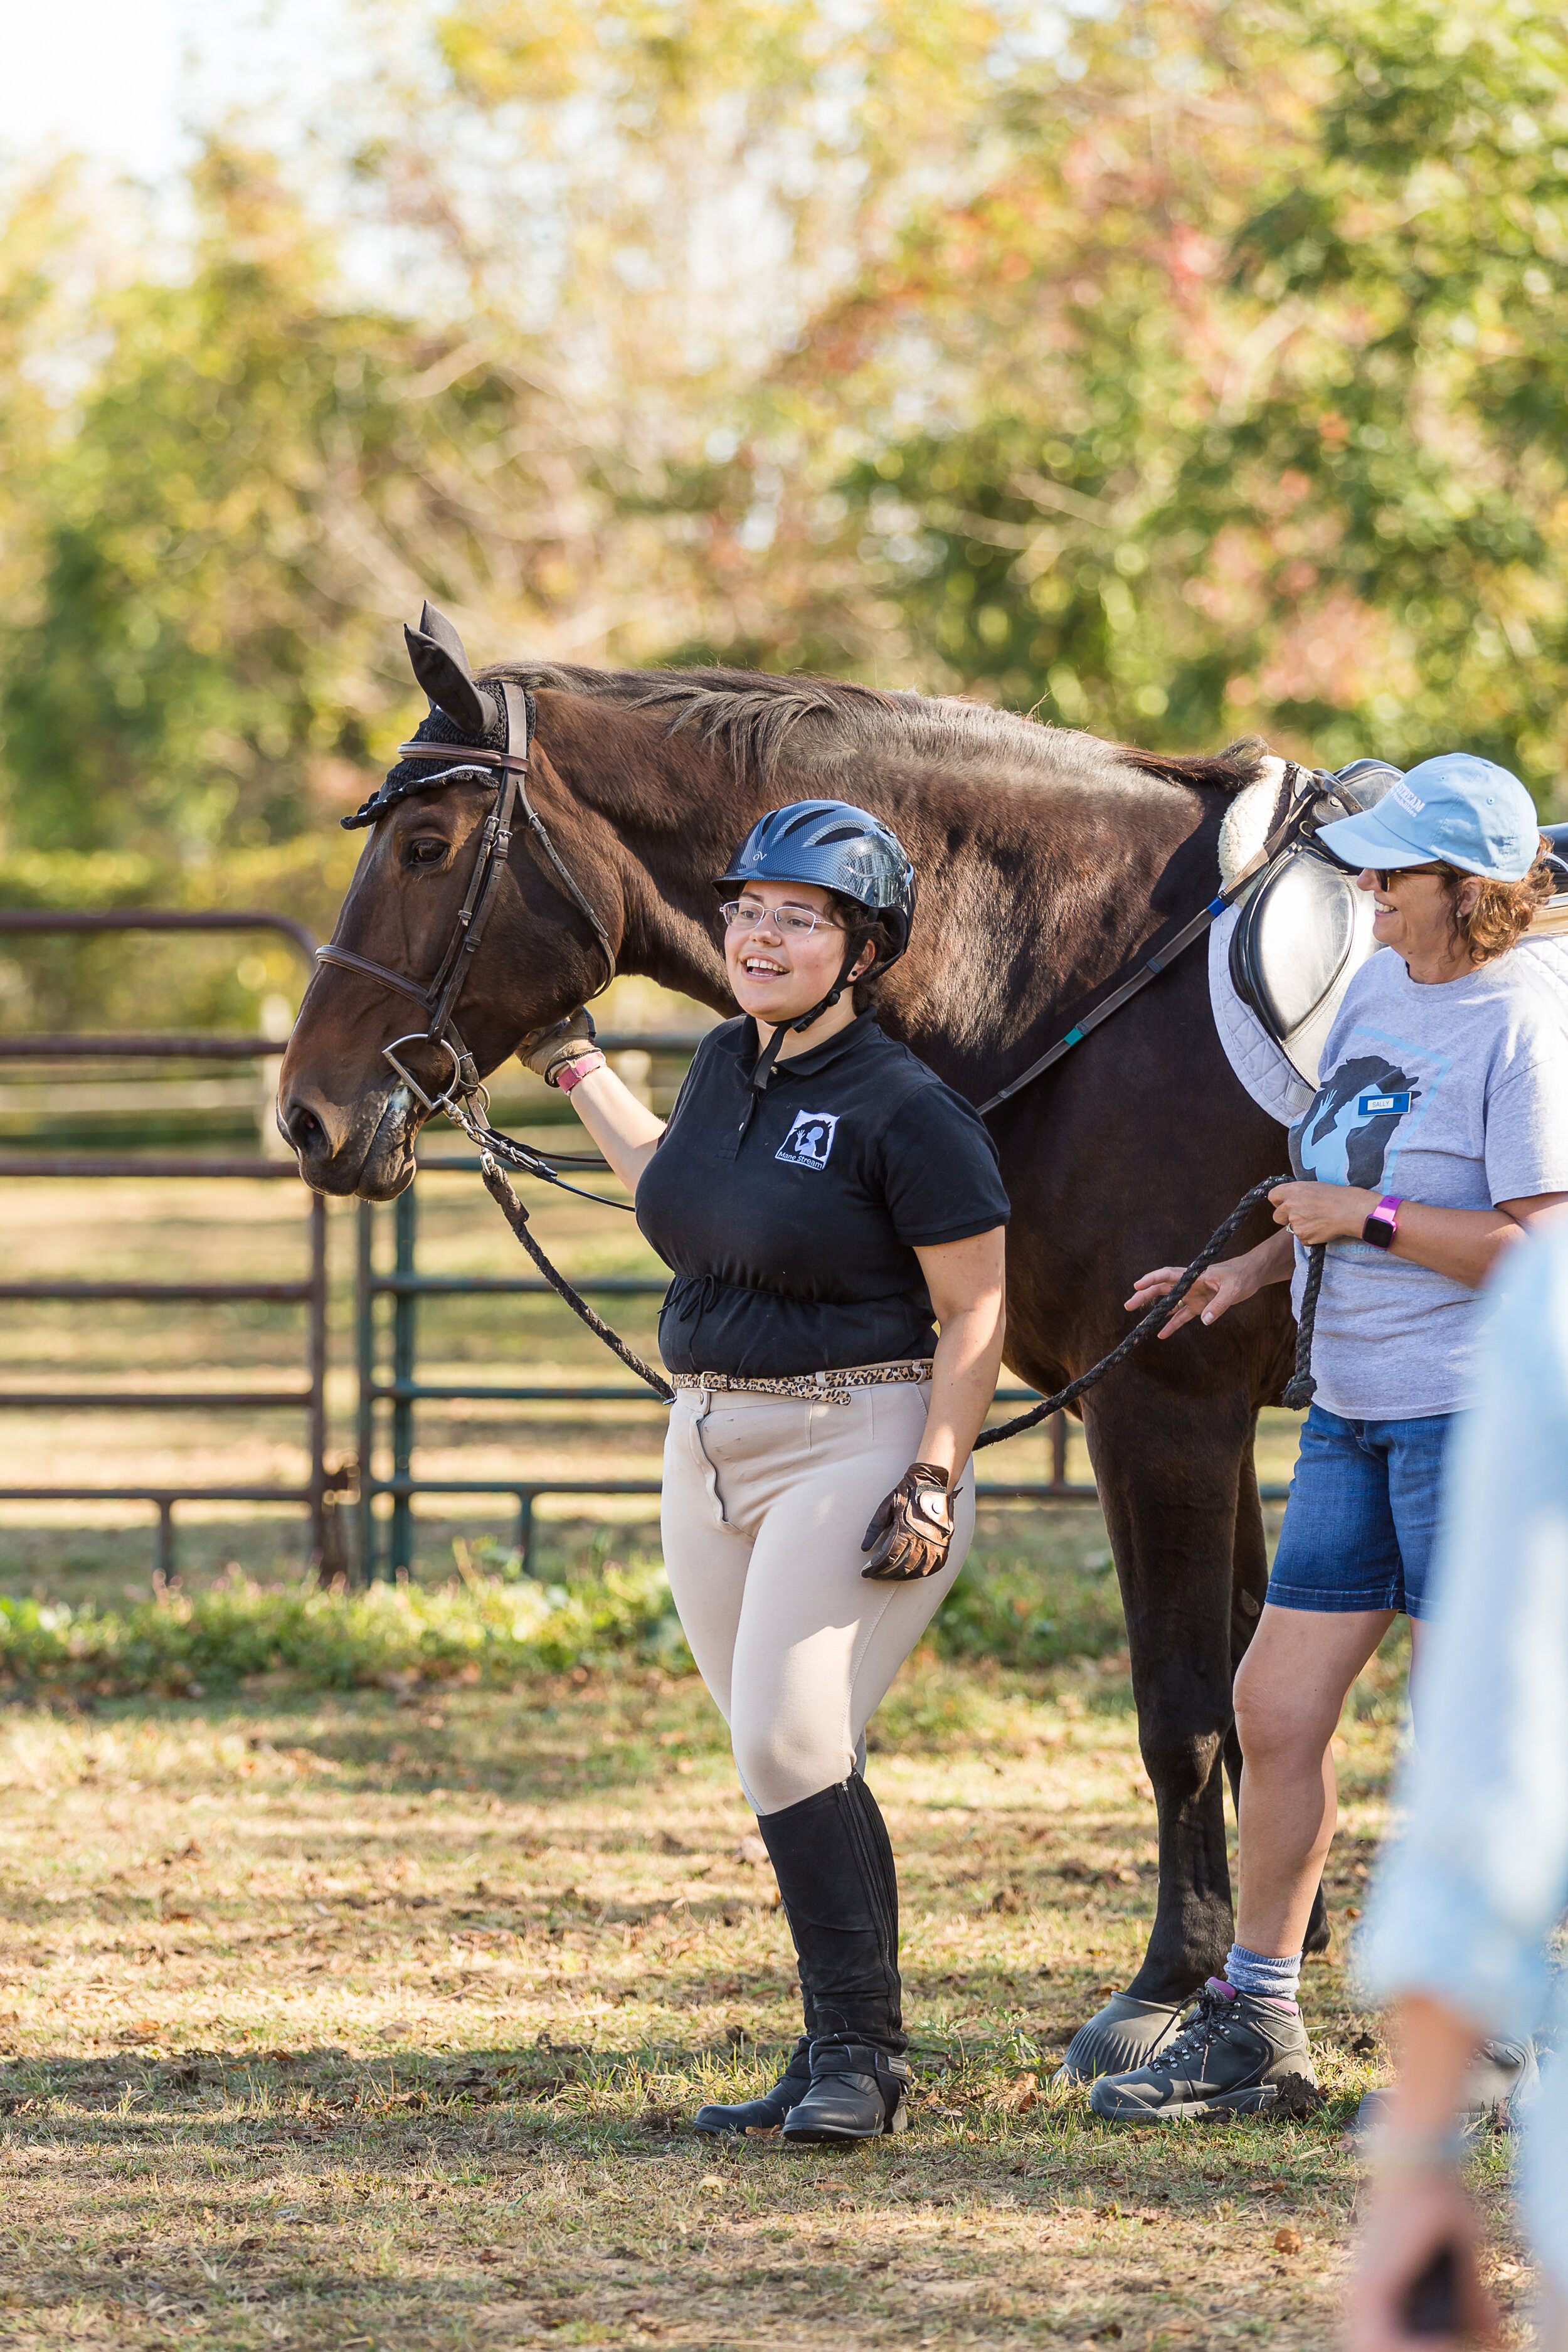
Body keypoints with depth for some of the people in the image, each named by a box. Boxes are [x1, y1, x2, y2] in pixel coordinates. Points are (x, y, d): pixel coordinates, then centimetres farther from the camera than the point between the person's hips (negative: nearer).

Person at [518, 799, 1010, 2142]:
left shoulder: (907, 1113, -13)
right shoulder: (728, 1065, 9)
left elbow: (973, 1318, -12)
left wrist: (934, 1482, -20)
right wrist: (574, 1067, 35)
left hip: (854, 1449, -8)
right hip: (709, 1449, 8)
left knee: (790, 1751, -16)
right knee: (788, 1768, 8)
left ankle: (859, 2053, -6)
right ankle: (845, 2054, 15)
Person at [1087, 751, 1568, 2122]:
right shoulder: (1376, 991, 10)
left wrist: (1370, 1221, -18)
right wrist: (1254, 1269, 11)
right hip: (1356, 1408, 9)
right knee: (1274, 1710, 10)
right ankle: (1254, 2029, 19)